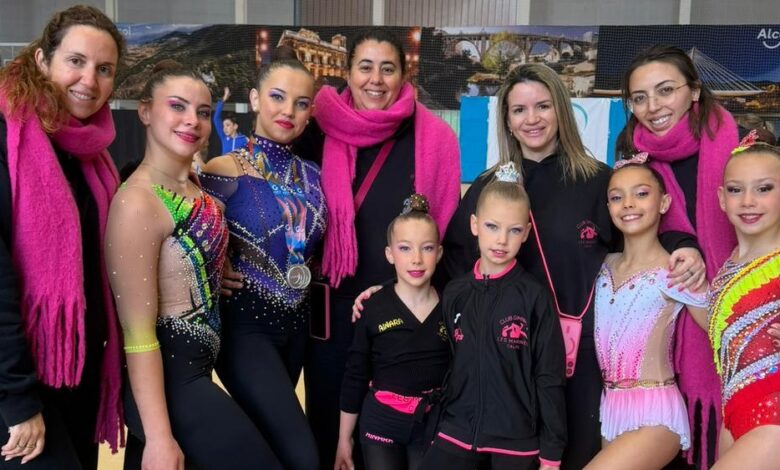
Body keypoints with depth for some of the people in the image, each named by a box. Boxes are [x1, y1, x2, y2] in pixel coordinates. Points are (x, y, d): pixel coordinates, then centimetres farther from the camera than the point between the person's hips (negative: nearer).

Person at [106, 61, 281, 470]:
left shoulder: (193, 186, 6)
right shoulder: (137, 202, -19)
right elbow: (138, 333, -21)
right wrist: (159, 437, -20)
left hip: (193, 368, 8)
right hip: (165, 379, -8)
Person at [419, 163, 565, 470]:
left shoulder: (534, 297, -7)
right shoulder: (454, 293, 2)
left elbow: (550, 379, -6)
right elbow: (445, 365, 8)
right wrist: (433, 428, 8)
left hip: (517, 441, -2)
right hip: (457, 432, 3)